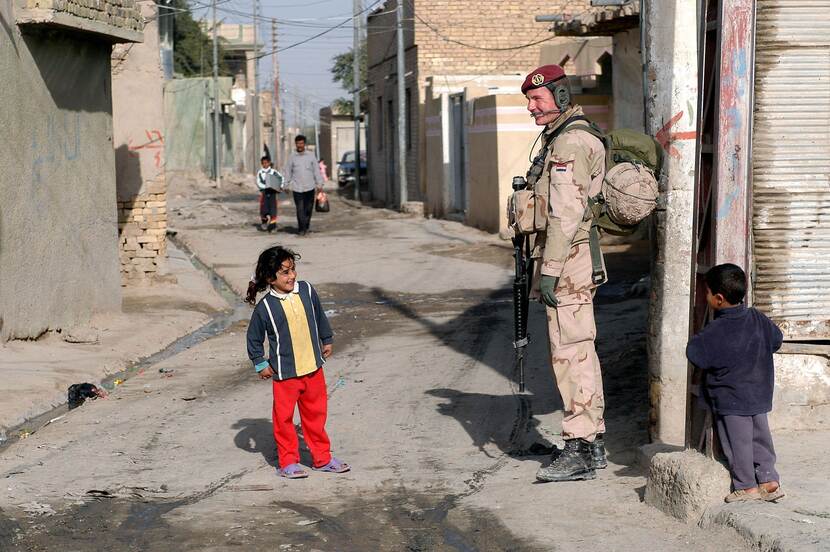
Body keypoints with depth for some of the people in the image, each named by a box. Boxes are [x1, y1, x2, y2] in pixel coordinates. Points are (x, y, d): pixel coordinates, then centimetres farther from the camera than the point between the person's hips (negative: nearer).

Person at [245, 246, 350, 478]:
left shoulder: (307, 291, -3)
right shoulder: (265, 307, -15)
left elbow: (320, 317, 14)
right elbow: (254, 338, -4)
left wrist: (326, 341, 22)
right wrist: (261, 364, -3)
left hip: (313, 368, 4)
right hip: (284, 373, -4)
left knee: (316, 414, 14)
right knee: (284, 417, 4)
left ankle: (322, 457, 27)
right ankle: (288, 461, 17)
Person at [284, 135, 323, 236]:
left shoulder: (311, 156, 3)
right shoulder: (292, 157, 3)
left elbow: (316, 170, 5)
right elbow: (288, 171, 8)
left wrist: (319, 184, 2)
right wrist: (287, 185, 4)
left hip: (310, 187, 1)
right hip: (297, 188, -1)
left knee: (308, 209, 7)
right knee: (300, 210, -6)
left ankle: (306, 227, 22)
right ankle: (302, 229, -1)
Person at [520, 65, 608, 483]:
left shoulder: (569, 144, -14)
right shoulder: (561, 140, 19)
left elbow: (566, 214, -21)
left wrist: (549, 270, -21)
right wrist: (545, 265, 22)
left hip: (568, 262, -11)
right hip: (574, 264, 11)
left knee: (570, 354, -10)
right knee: (580, 351, 14)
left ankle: (581, 450, -8)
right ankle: (593, 441, 21)